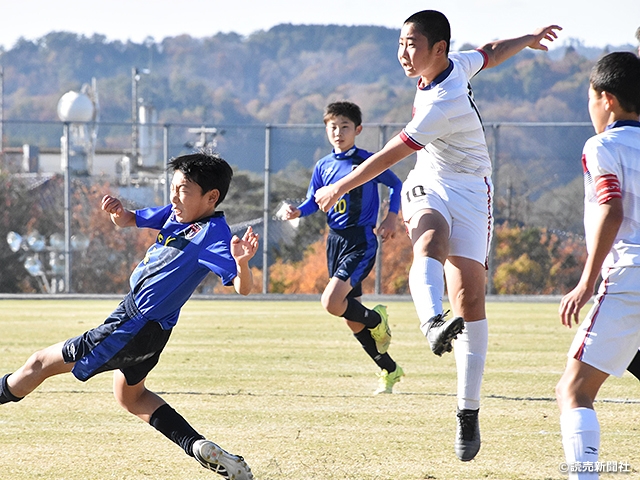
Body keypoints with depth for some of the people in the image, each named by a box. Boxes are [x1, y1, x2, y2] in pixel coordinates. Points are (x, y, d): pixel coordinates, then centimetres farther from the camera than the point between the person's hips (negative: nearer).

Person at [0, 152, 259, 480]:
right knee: (130, 396, 29)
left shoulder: (212, 236, -22)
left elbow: (243, 287, -29)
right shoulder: (177, 214, 3)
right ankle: (202, 449, 14)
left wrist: (242, 262, -51)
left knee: (42, 363, 3)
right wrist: (118, 211, -7)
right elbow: (128, 221, 17)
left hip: (138, 327, -10)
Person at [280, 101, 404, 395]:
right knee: (352, 320, 9)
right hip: (335, 241, 6)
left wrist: (391, 218, -3)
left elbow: (396, 185, 6)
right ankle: (389, 370, 23)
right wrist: (296, 212, -8)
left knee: (331, 303, -24)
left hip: (361, 242, -6)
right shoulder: (323, 166, 7)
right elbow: (313, 202, 12)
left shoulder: (367, 161, -6)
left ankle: (377, 319, 5)